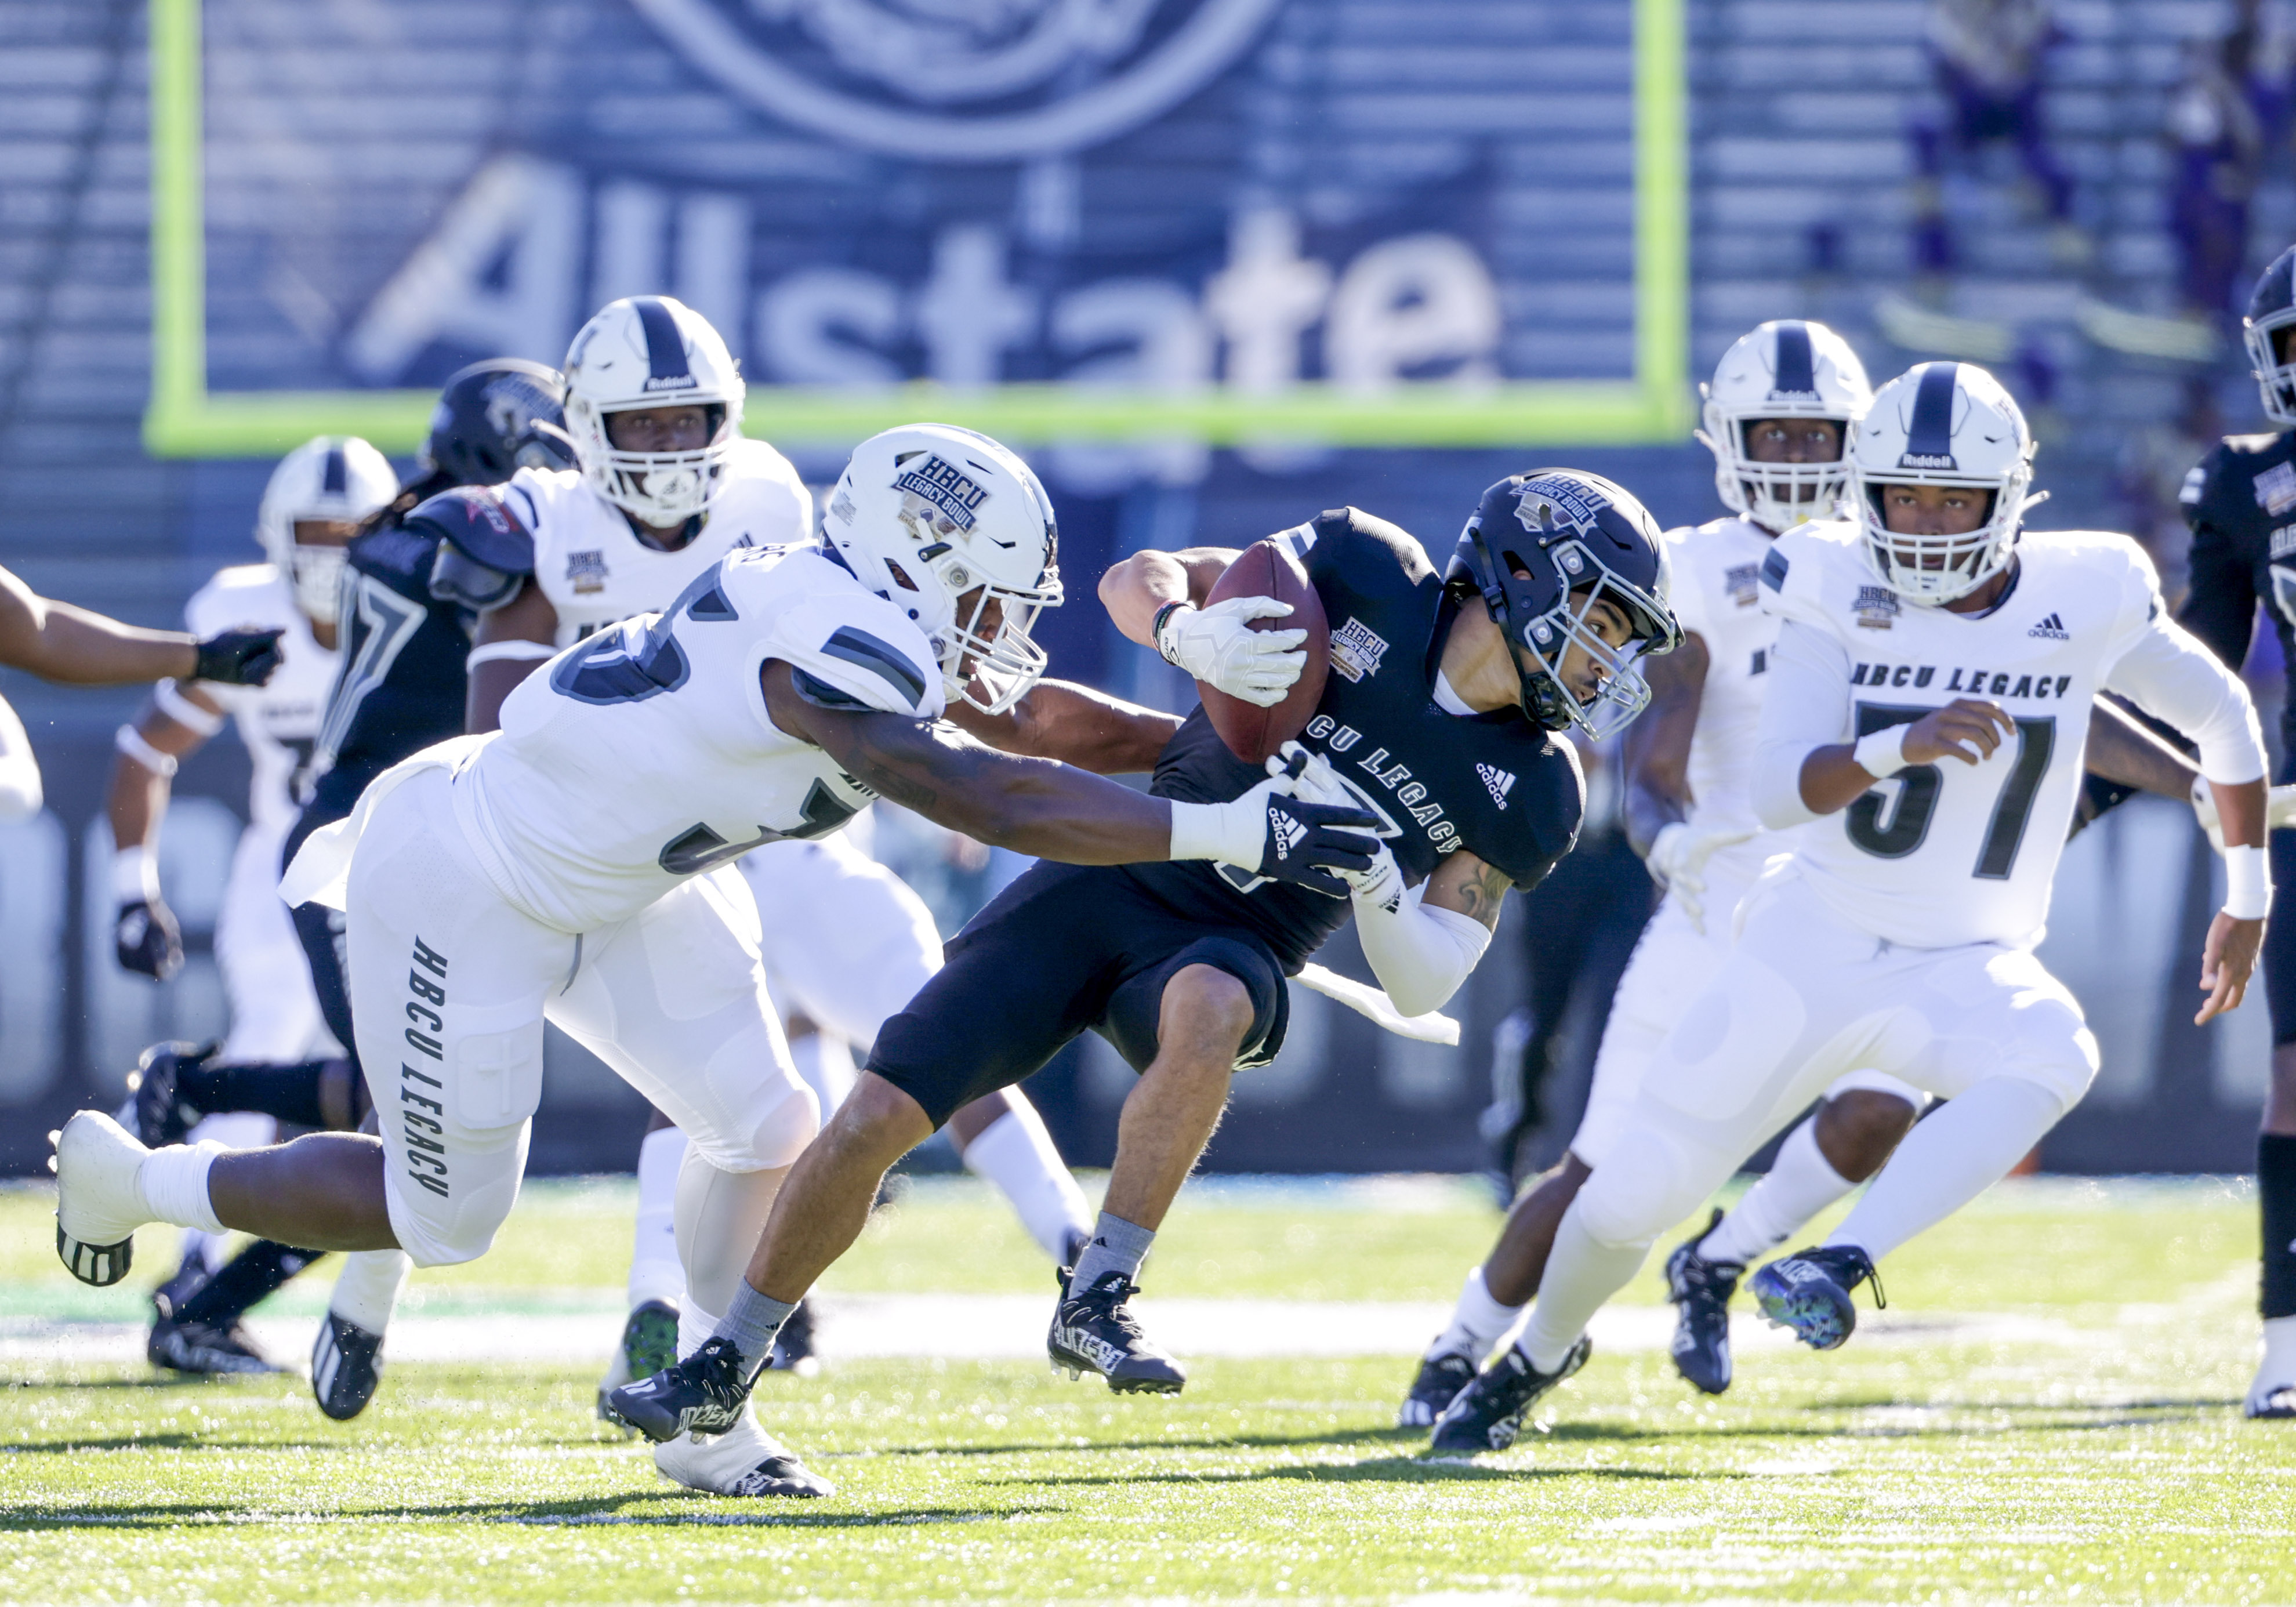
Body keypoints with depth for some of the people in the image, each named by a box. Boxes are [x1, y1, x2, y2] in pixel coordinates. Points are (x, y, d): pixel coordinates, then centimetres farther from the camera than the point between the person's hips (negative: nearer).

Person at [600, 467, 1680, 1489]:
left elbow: (1421, 987, -2)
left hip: (1234, 945, 0)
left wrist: (1373, 877, -21)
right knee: (877, 1118, -7)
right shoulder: (1369, 578, -8)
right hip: (1105, 884, 0)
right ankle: (724, 1369, 12)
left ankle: (1095, 1303, -30)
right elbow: (1134, 579, -2)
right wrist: (1187, 630, -25)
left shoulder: (1524, 798, -4)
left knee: (1207, 1009, -39)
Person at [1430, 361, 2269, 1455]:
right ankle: (1538, 1359, 35)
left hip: (1967, 966, 0)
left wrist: (2248, 899, 13)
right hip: (1815, 943, 0)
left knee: (2052, 1060, -36)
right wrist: (1896, 748, -39)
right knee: (1634, 1194, 5)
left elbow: (2222, 717, 10)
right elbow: (1779, 790, -20)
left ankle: (1840, 1268, -42)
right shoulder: (1839, 592, -10)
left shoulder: (2084, 598, -8)